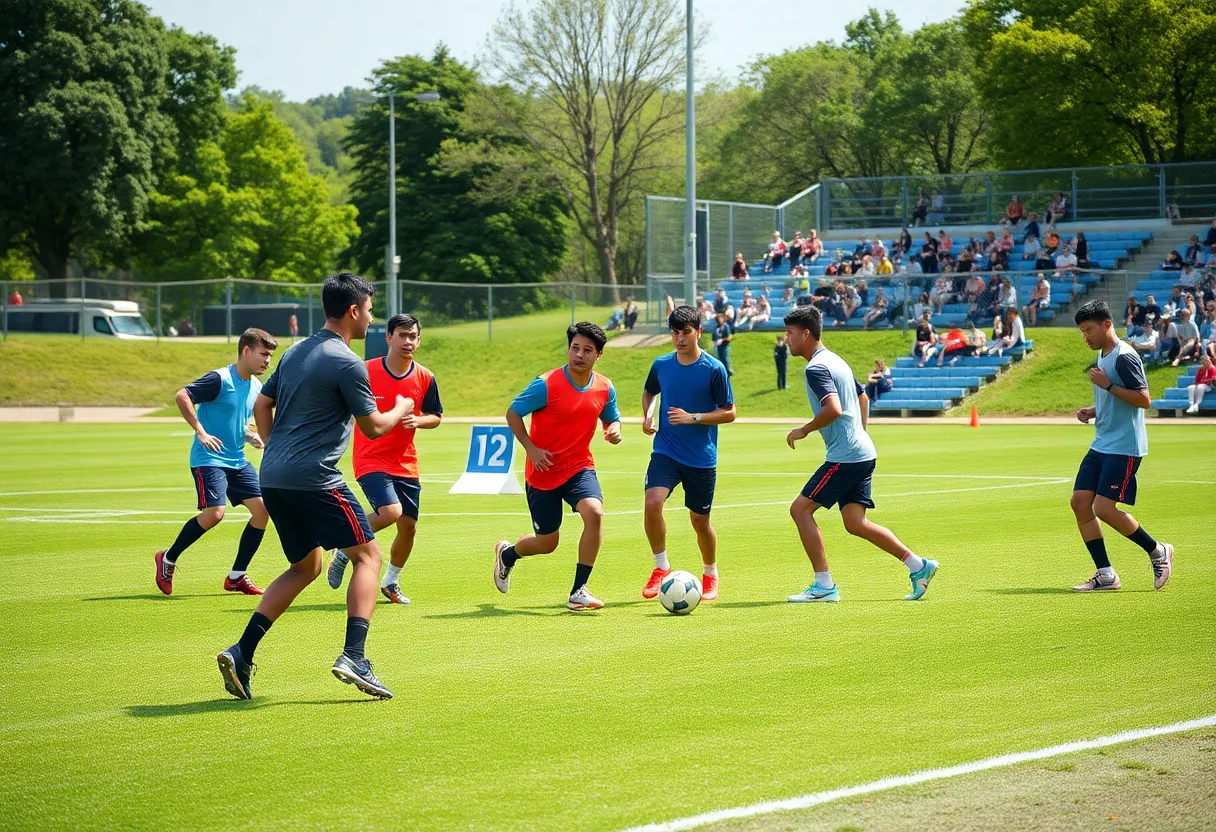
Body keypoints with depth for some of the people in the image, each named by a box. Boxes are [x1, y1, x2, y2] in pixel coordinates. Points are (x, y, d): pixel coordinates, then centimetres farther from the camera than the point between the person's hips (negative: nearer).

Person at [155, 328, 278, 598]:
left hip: (237, 461, 8)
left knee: (261, 509, -3)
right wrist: (200, 432, -24)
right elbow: (182, 396, -21)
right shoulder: (220, 379, -14)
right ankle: (168, 559, 2)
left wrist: (249, 435, 6)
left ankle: (236, 577, 8)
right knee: (214, 512, -21)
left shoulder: (256, 388, 12)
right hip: (208, 459, -8)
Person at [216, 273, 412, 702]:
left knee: (305, 566, 18)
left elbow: (262, 404, 22)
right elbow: (372, 427, -4)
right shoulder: (346, 363, -9)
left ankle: (241, 653, 7)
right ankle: (353, 657, -13)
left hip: (273, 475, 8)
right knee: (367, 554, 1)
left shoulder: (294, 352, 16)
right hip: (314, 478, -8)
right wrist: (400, 410, 15)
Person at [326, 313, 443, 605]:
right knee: (391, 512, -24)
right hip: (371, 460, -5)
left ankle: (391, 583, 30)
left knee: (408, 526, 5)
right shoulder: (365, 372, -10)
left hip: (406, 464, 5)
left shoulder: (425, 378, 0)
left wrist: (418, 421, -8)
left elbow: (436, 416, 9)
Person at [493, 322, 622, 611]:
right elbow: (513, 413, -7)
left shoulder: (605, 389, -4)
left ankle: (578, 591, -16)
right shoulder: (546, 384, -16)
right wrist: (531, 448, -16)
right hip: (543, 471, -3)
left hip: (580, 467, 3)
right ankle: (507, 553, 44)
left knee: (594, 513, -27)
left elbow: (611, 418, 14)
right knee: (547, 542, 6)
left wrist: (615, 430, -11)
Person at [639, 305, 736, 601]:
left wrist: (693, 417, -17)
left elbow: (729, 413, -5)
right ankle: (661, 567, -4)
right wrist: (648, 415, 3)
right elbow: (649, 392, 23)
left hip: (702, 458, -2)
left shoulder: (714, 369, -8)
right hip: (666, 452, 2)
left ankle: (710, 575, 31)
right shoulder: (661, 365, 3)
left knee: (700, 520, 6)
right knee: (652, 503, -22)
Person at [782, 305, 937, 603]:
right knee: (855, 522, 8)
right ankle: (918, 565, 7)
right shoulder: (834, 360, 18)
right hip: (862, 453, 10)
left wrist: (803, 431, -14)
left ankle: (824, 585, -6)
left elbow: (833, 409, -27)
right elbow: (863, 398, 29)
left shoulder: (816, 368, -13)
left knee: (800, 509, -5)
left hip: (844, 456, -10)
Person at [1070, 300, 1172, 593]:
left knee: (1104, 508, -14)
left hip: (1124, 447, -10)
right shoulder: (1102, 356, 16)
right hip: (1101, 445, 10)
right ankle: (1105, 575, 4)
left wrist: (1107, 385, -22)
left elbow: (1144, 399, -20)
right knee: (1080, 502, 0)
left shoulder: (1124, 357, -14)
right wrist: (1092, 411, 10)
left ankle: (1158, 552, 5)